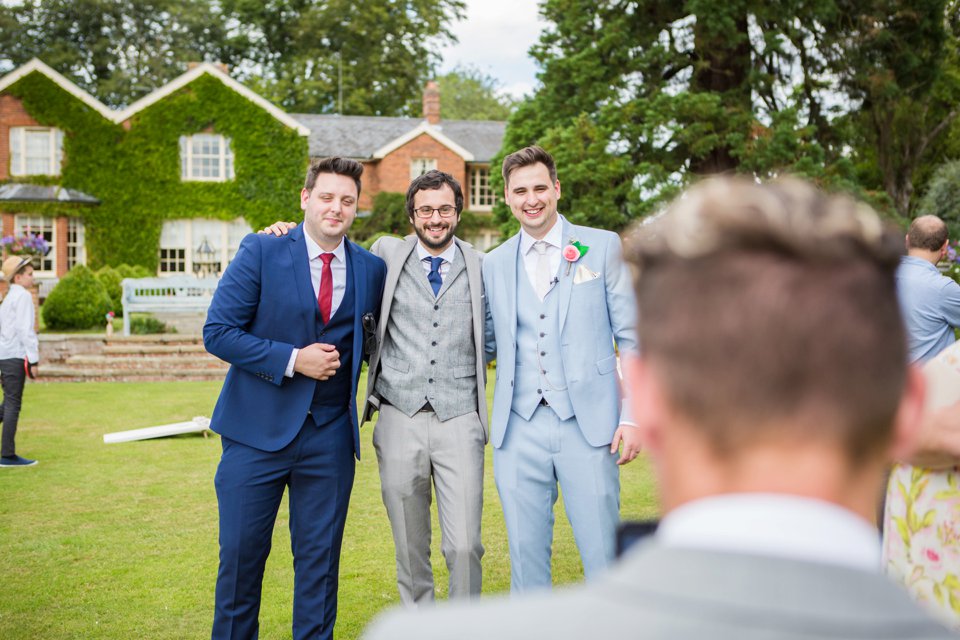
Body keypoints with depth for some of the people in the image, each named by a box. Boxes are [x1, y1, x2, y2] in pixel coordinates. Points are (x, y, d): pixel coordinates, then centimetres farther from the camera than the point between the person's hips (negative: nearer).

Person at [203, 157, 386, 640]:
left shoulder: (371, 269, 4)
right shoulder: (261, 252, -4)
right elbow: (217, 332, -8)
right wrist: (293, 360, -15)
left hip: (331, 434, 2)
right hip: (258, 430, -2)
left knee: (320, 556, 9)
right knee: (241, 551, 7)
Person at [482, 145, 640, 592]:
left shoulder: (602, 247, 4)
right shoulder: (494, 264, 11)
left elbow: (630, 336, 3)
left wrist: (632, 416, -4)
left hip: (588, 425, -2)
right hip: (519, 429, 3)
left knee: (604, 555, 1)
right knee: (526, 552, 9)